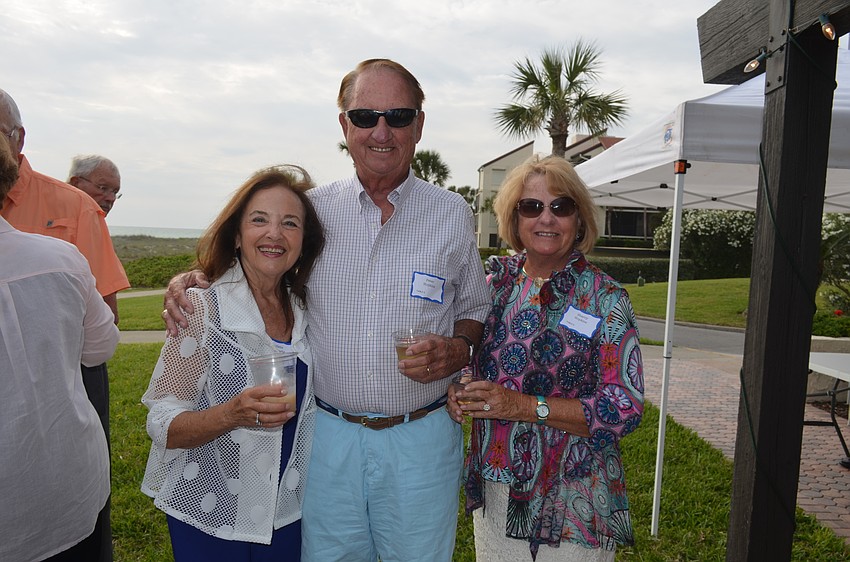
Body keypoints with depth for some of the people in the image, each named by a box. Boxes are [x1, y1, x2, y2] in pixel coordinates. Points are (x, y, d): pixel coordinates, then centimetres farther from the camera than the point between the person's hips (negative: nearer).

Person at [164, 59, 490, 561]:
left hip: (421, 443, 0)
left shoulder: (453, 215, 0)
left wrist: (457, 350, -13)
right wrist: (190, 279, -6)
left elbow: (475, 311, 8)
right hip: (329, 438, 1)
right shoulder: (312, 210, 1)